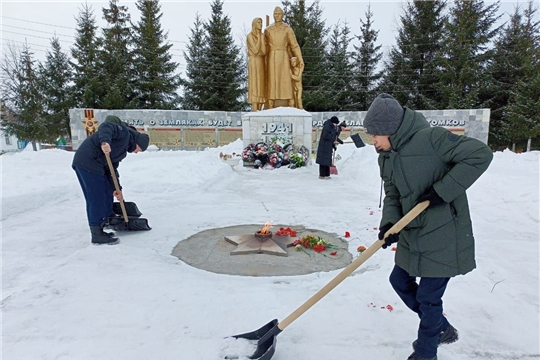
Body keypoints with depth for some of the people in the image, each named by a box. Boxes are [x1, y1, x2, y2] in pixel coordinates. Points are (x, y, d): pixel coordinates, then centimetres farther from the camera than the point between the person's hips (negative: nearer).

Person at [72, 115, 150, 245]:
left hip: (92, 164, 10)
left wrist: (116, 189, 11)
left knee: (107, 195, 13)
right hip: (87, 162, -10)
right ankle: (97, 235, 2)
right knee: (96, 199, -6)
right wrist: (105, 141, -39)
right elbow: (105, 127, -20)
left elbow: (112, 169, 19)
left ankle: (100, 229, 23)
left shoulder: (124, 148, 23)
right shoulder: (125, 132, -2)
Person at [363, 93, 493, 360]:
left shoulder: (431, 138, -20)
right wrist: (389, 223, -15)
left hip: (443, 234, -8)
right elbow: (392, 195, 4)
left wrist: (443, 190, -24)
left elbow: (480, 154, -20)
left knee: (428, 296, 3)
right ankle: (441, 328, 42)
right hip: (413, 234, 8)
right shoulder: (386, 157, 3)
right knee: (400, 280, 18)